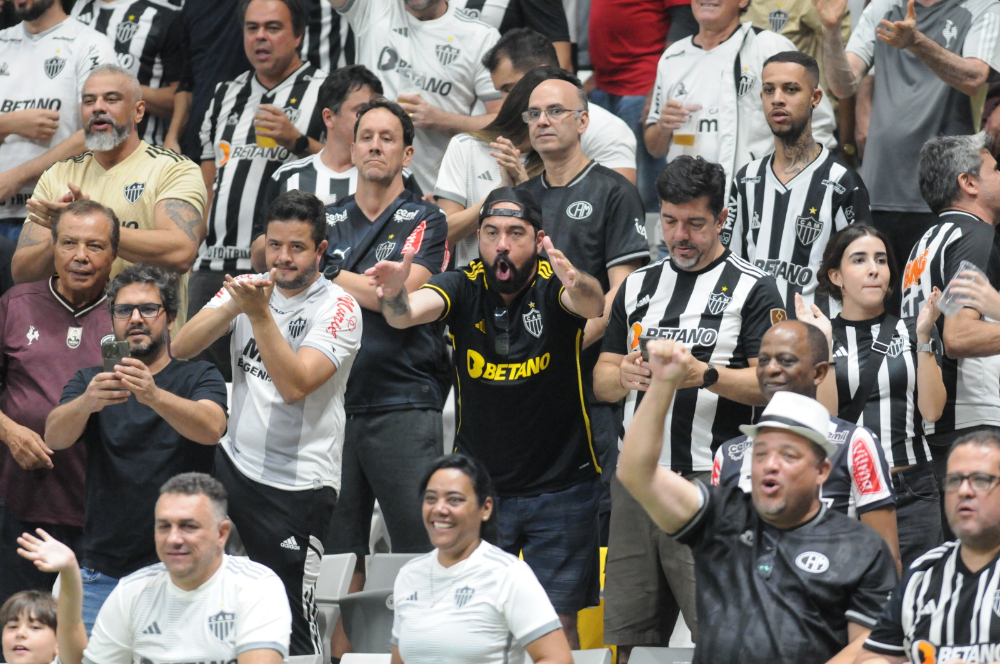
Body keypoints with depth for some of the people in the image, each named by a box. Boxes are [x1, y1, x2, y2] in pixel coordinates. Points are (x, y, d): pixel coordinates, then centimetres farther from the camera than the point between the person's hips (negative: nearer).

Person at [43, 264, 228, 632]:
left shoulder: (198, 377, 3)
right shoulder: (90, 381, 10)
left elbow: (211, 428, -19)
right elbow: (55, 436, -10)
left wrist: (154, 396, -38)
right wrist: (87, 402, -33)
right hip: (103, 571, 2)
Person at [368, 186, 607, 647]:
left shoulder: (554, 284, -9)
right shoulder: (464, 287, -5)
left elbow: (593, 305, -32)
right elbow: (411, 311, -24)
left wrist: (580, 287, -56)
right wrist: (394, 296, -49)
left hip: (559, 485, -2)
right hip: (478, 484, 2)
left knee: (557, 621, 1)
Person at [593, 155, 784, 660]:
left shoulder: (752, 289, 2)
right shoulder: (638, 286, 19)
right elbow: (601, 380, 16)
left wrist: (704, 375, -21)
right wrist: (624, 376, -6)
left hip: (710, 481, -5)